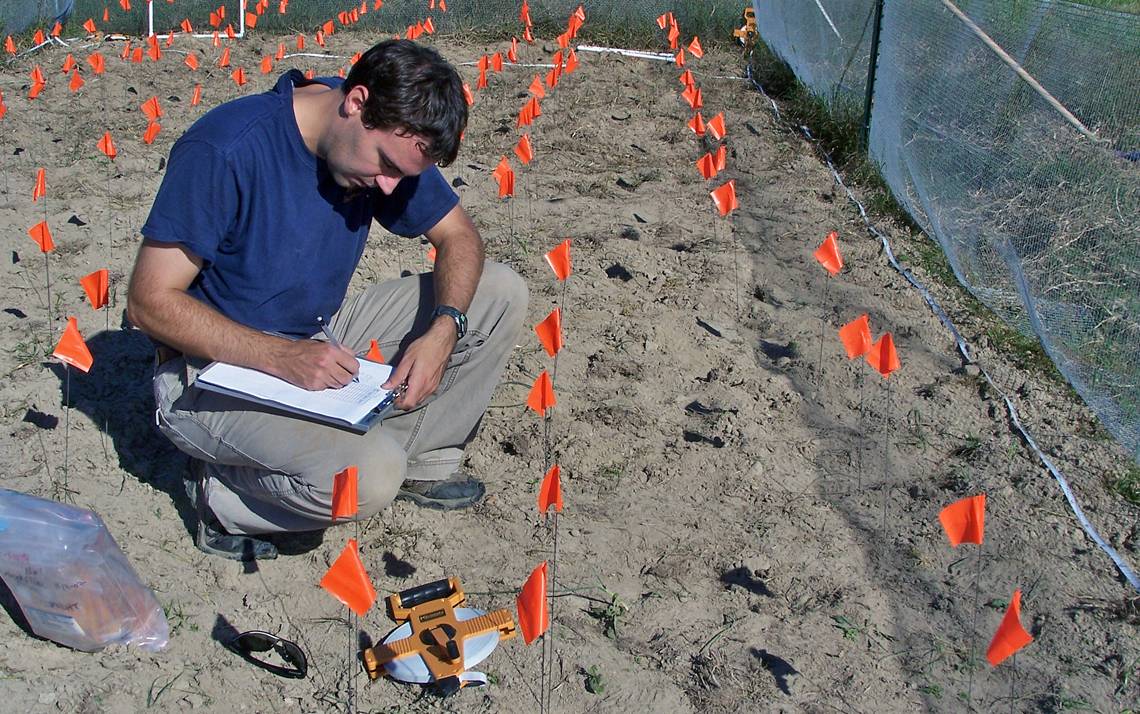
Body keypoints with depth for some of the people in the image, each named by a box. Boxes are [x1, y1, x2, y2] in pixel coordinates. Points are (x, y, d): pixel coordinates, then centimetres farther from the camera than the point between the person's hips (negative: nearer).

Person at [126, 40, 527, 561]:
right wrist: (281, 357, -33)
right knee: (368, 477, -34)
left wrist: (443, 330, -18)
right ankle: (225, 496, -4)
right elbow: (150, 302, -22)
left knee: (500, 292, -5)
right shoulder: (226, 150, -26)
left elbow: (458, 236, 2)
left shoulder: (388, 139, -6)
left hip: (322, 338, 7)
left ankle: (420, 459, 4)